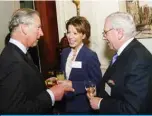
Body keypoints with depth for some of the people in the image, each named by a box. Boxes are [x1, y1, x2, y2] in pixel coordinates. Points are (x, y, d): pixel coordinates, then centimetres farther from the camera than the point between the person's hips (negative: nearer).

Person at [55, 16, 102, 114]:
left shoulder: (90, 55, -16)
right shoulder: (64, 52, 4)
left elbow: (96, 83, -17)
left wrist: (72, 85, -24)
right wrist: (58, 80, -6)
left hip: (82, 107, -5)